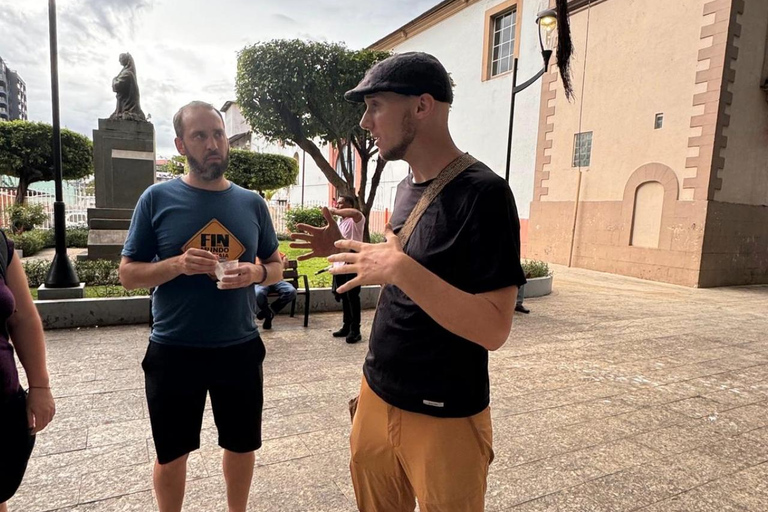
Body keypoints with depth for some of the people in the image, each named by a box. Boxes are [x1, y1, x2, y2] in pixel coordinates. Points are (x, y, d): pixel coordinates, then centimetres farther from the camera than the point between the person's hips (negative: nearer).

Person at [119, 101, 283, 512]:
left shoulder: (252, 203, 2)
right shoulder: (157, 198, -5)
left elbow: (277, 267, 10)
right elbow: (128, 274, -2)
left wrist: (256, 272, -13)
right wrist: (177, 265, -21)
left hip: (240, 348, 2)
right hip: (174, 351, -2)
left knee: (242, 445, 18)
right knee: (171, 452, 16)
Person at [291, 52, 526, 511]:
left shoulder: (483, 193, -19)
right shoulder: (408, 186, 6)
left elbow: (493, 329, -24)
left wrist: (399, 267, -31)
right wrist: (344, 249, 4)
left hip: (443, 418, -7)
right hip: (377, 395, 8)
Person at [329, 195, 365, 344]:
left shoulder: (356, 220, -11)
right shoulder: (339, 222, 18)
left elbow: (356, 212, -36)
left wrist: (335, 211, -25)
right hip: (340, 265, 8)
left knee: (352, 298, -3)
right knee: (344, 297, 14)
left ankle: (355, 330, 4)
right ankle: (347, 326, 24)